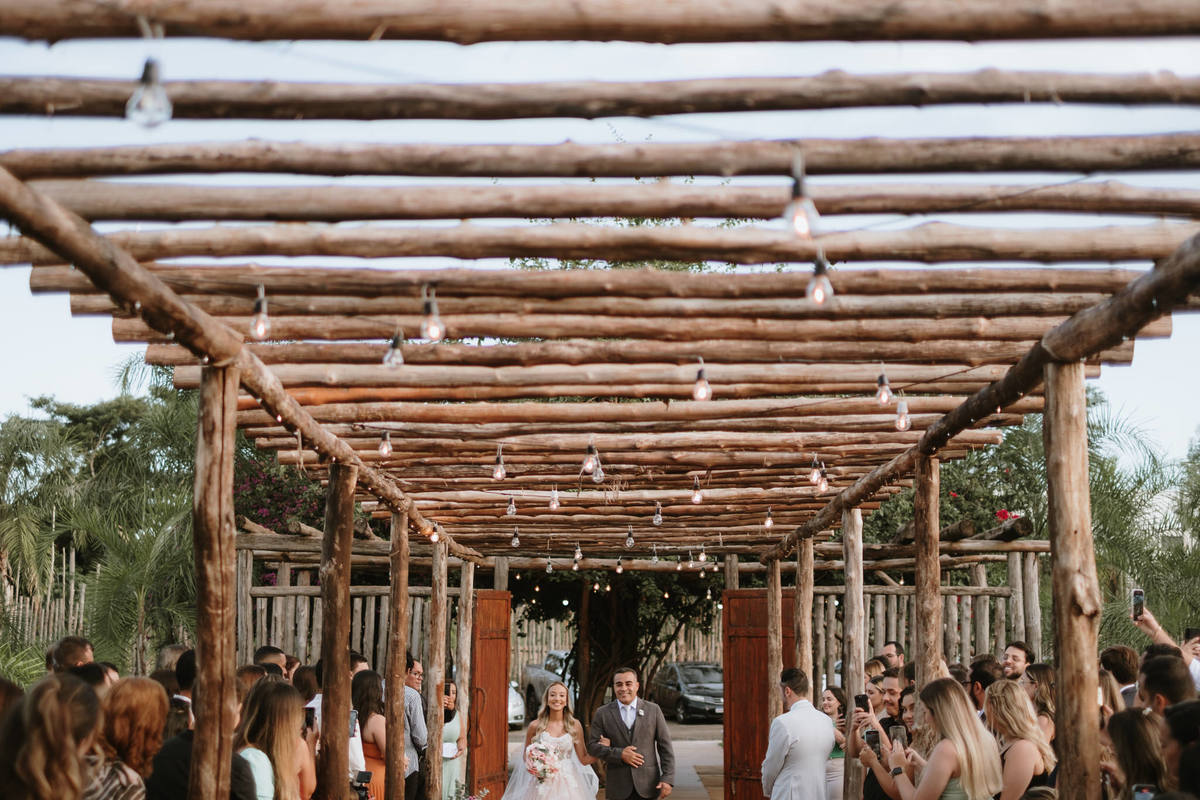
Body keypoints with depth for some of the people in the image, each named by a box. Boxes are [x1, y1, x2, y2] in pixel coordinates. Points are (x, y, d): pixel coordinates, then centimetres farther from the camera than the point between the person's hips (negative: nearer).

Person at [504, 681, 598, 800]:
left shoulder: (574, 725, 1)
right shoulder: (535, 726, -2)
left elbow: (584, 760, 5)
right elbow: (526, 757, 11)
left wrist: (602, 748, -10)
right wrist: (532, 768, -10)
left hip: (567, 785, 1)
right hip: (542, 785, -1)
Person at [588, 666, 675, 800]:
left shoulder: (653, 710, 4)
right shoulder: (602, 713, 4)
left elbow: (665, 747, 3)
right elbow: (593, 745, 0)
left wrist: (668, 778, -6)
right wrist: (619, 754, -13)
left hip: (648, 784, 0)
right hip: (618, 788, 0)